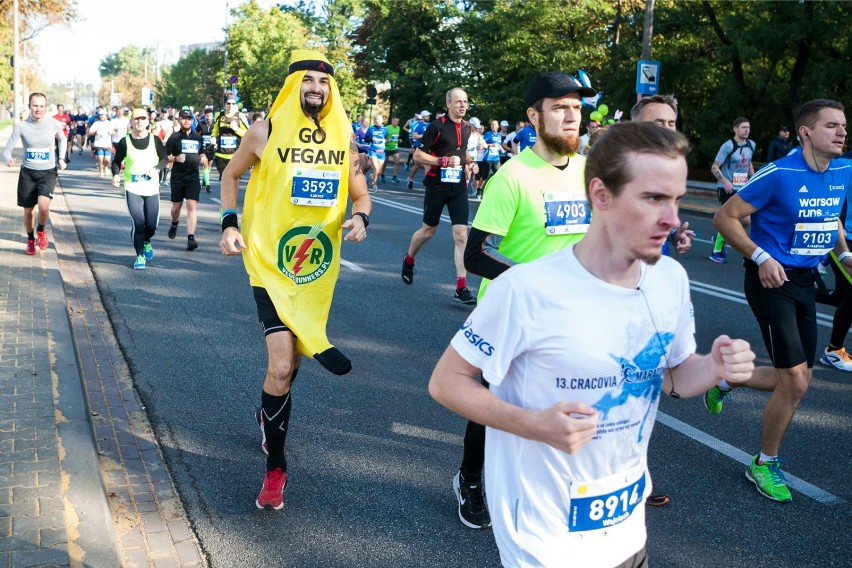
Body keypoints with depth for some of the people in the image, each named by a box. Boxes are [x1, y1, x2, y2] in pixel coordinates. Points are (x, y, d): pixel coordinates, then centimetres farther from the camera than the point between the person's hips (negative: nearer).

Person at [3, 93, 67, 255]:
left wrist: (61, 158, 4)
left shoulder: (54, 124, -8)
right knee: (28, 210, 10)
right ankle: (30, 240, 36)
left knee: (44, 206, -23)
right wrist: (8, 159, -32)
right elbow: (7, 149, -10)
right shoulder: (21, 126, -10)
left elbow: (62, 139, 15)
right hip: (27, 172, 1)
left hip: (48, 173, -1)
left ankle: (41, 230, 9)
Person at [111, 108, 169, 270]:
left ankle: (146, 242, 40)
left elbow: (165, 158, 8)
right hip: (132, 189, -2)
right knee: (138, 223, -10)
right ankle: (140, 255, 8)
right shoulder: (125, 142, -2)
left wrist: (157, 169, -12)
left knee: (152, 224, 4)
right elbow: (117, 161, 6)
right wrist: (116, 174, -14)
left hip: (152, 188, 2)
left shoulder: (155, 139, 1)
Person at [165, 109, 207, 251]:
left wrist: (203, 159, 2)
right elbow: (165, 157, -1)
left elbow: (201, 153, 25)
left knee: (192, 207, -12)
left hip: (193, 177, 1)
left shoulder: (197, 137, 11)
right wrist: (175, 158, -21)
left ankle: (191, 238, -17)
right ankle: (174, 224, 44)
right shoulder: (174, 137, 1)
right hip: (177, 177, -1)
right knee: (177, 206, 11)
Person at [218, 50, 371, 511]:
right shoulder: (266, 131, -4)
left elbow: (359, 193, 10)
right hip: (270, 261, -4)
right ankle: (275, 465, 5)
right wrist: (229, 224, -3)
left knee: (292, 358, 18)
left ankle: (269, 414, 50)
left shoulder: (344, 136, 4)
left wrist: (360, 217, -12)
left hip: (318, 265, 4)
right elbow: (231, 175, 10)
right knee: (281, 365, -15)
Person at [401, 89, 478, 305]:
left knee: (461, 235, -6)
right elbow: (418, 156, -12)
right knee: (428, 231, 11)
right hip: (437, 186, -4)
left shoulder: (467, 127, 7)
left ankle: (461, 287, -6)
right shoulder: (437, 126, -12)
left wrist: (470, 162, 5)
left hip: (458, 187, 4)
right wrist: (444, 161, -22)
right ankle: (409, 260, 42)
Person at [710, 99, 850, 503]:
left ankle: (723, 381, 38)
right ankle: (764, 465, 13)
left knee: (798, 378, 12)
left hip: (805, 280, 8)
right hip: (773, 279, -7)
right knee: (795, 382, -9)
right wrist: (761, 257, -21)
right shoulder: (779, 174, -16)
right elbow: (724, 217, -13)